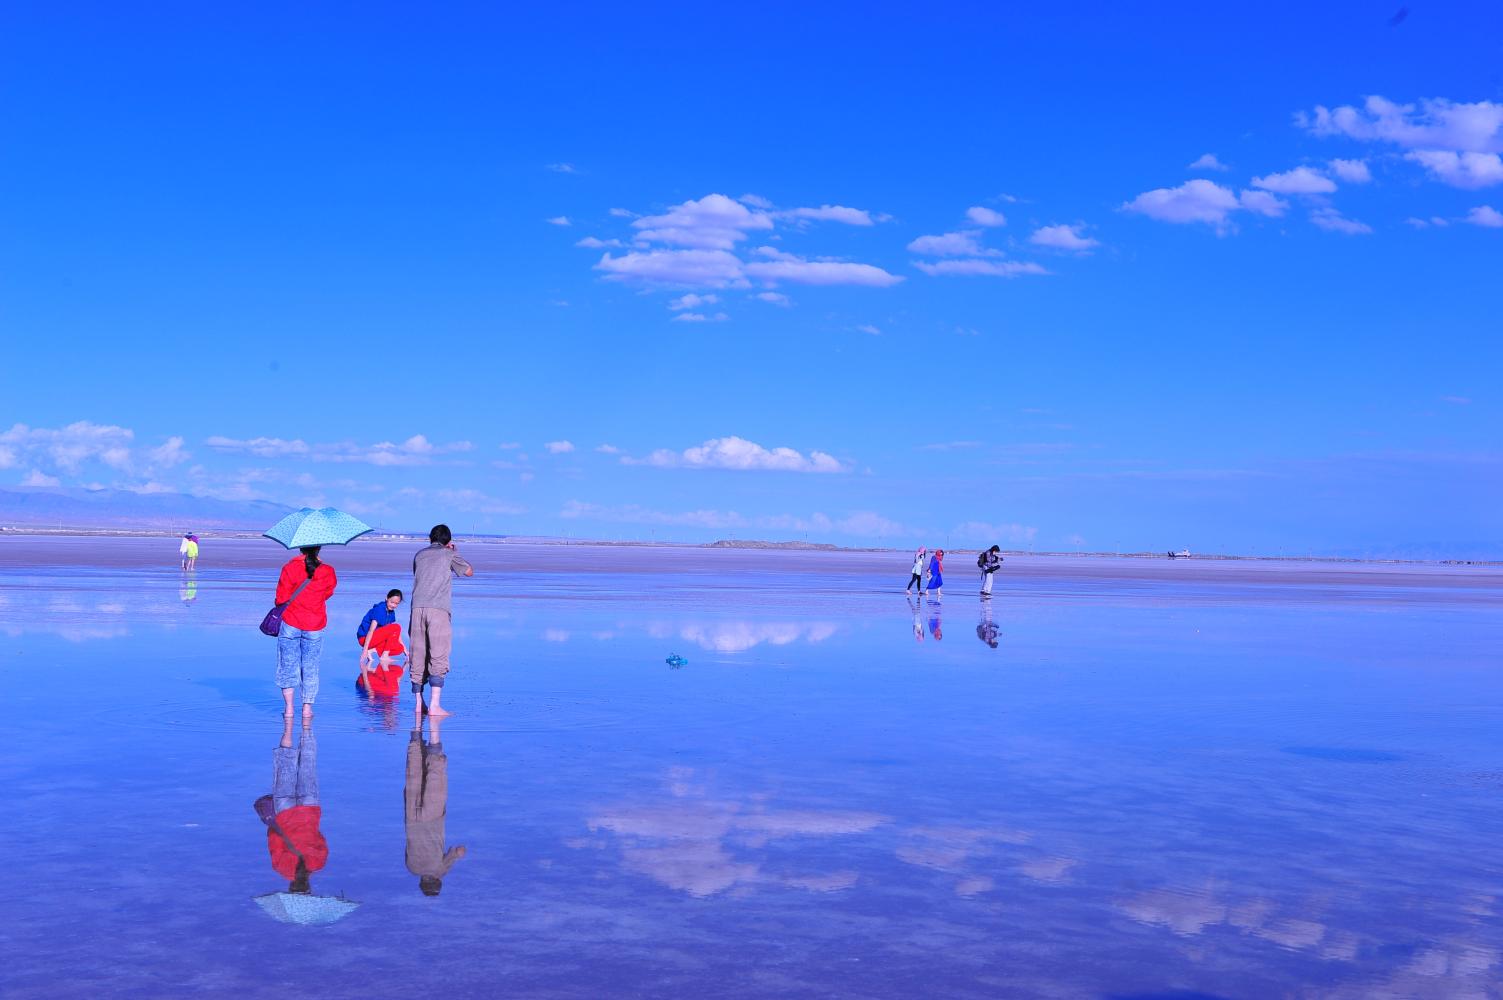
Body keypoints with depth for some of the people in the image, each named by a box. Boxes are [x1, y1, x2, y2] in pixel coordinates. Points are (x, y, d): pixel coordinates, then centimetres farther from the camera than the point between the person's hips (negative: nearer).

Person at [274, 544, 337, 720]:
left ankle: (288, 706, 6)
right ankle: (307, 707, 7)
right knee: (310, 667, 11)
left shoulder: (290, 568, -10)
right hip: (315, 626, 1)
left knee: (287, 665, 9)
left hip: (290, 623, -1)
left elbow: (281, 597, -6)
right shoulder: (328, 572, -5)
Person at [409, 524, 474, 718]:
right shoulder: (449, 554, 9)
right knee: (438, 658, -6)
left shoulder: (420, 554, 19)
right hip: (439, 609, -4)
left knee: (417, 657, 8)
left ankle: (419, 704, 14)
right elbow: (469, 572, 21)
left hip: (417, 608, 4)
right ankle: (434, 705, -14)